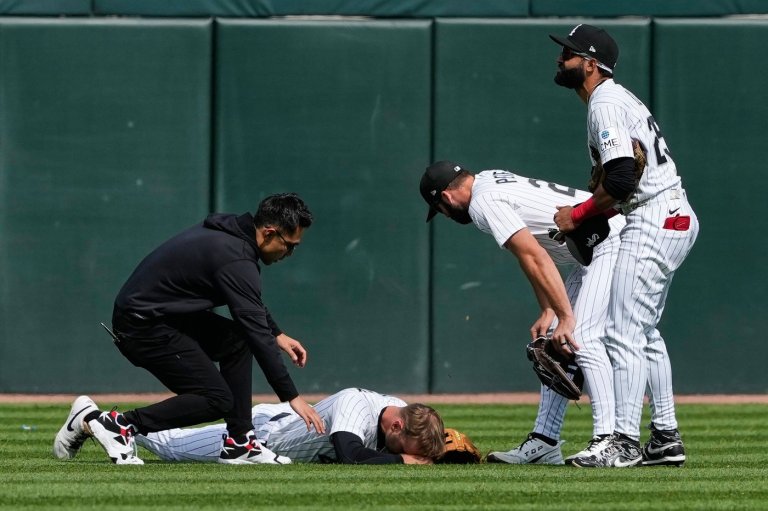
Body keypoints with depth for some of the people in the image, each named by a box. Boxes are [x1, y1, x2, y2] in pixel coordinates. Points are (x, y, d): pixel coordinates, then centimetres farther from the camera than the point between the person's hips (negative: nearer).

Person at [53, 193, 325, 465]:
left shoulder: (229, 229, 8)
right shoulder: (236, 259, -21)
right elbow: (258, 336, -22)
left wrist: (277, 334, 22)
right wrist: (292, 397, -19)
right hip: (142, 327, -10)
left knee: (237, 340, 15)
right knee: (217, 400, -10)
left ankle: (239, 443, 12)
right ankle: (116, 424, -9)